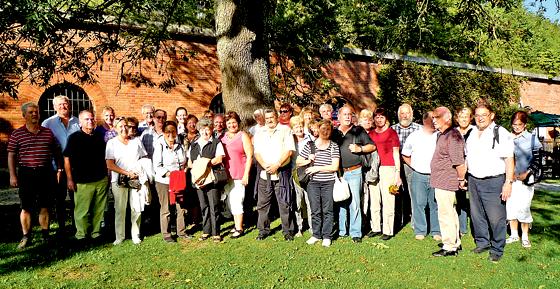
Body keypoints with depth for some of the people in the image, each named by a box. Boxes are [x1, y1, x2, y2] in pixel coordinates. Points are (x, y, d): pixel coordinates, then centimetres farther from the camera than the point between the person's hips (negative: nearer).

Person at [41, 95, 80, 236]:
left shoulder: (78, 122, 5)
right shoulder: (48, 123, 1)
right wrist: (56, 168, -10)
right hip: (57, 168, -1)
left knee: (76, 197, 9)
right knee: (60, 198, 10)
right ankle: (61, 227, 21)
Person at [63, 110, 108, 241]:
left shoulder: (99, 137, 11)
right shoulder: (74, 137, -1)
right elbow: (67, 159, -3)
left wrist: (107, 175, 14)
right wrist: (69, 179, -7)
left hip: (101, 180, 4)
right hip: (82, 182, -4)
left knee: (99, 210, 9)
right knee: (82, 211, 0)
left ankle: (96, 233, 21)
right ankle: (81, 235, 14)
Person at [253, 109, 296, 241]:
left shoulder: (285, 130, 3)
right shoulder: (259, 133, 14)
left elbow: (289, 150, -6)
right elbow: (257, 152, 7)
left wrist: (277, 165, -15)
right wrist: (265, 165, -11)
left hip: (282, 173, -3)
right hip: (264, 174, 4)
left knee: (284, 203, 1)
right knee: (262, 204, 7)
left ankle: (288, 231, 12)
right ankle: (263, 230, 19)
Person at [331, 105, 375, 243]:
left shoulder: (358, 131, 6)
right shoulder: (334, 133, 11)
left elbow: (372, 146, 9)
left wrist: (360, 149, -8)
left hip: (354, 172, -2)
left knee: (354, 203, -3)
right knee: (340, 202, 8)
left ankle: (355, 233, 6)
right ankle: (341, 231, 19)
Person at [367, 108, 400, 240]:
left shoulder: (391, 132, 3)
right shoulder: (370, 134, 14)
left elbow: (396, 153, 2)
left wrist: (398, 173, -4)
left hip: (388, 169, -4)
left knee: (388, 201, -4)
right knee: (374, 201, 8)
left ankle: (388, 231, 2)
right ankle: (375, 228, 17)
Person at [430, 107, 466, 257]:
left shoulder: (452, 136, -19)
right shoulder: (441, 135, 14)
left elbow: (459, 162, -22)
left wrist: (461, 179, -12)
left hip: (445, 183, -10)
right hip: (442, 182, 10)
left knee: (445, 215, -2)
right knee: (451, 213, 18)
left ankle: (449, 247, 9)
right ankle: (456, 243, 31)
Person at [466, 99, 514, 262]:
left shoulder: (501, 133, -6)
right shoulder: (472, 134, 13)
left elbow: (509, 160, -10)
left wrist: (508, 182, -16)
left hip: (494, 182, -6)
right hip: (473, 180, 6)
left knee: (496, 218, -3)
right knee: (477, 216, 13)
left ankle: (497, 250, 12)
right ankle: (482, 243, 29)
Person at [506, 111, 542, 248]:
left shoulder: (531, 138, -2)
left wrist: (527, 173, -8)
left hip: (525, 179, -3)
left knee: (523, 208, -3)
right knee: (510, 207, 6)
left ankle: (525, 236, 14)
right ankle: (514, 235, 21)